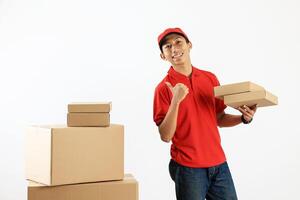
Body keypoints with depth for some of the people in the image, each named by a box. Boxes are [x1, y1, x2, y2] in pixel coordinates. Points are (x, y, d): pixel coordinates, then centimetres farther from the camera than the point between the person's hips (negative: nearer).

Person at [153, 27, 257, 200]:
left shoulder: (210, 78, 6)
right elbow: (165, 136, -13)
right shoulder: (164, 88, -8)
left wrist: (243, 118, -2)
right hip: (188, 168, -4)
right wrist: (176, 101, -23)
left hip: (219, 163, 4)